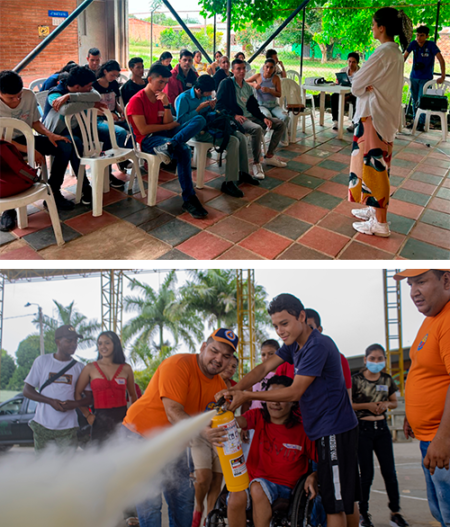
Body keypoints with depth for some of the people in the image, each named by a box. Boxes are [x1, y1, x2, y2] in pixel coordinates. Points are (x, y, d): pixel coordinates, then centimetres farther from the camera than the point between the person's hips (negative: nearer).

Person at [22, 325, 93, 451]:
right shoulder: (42, 361, 5)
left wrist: (74, 404, -15)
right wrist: (51, 401, -12)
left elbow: (90, 397, 7)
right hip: (42, 425, 0)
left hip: (68, 427, 0)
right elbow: (27, 390, 3)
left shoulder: (79, 367, 6)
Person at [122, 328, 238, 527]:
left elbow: (216, 420, -1)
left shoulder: (220, 385, -4)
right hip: (140, 433, -6)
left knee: (183, 497, 11)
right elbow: (173, 413, -33)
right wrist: (202, 432, -47)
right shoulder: (177, 365, -25)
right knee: (150, 501, -9)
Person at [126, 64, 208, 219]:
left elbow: (168, 123, 7)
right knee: (183, 150, -35)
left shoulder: (161, 96, 16)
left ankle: (169, 145, -41)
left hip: (163, 134, 7)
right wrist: (168, 126, -6)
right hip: (147, 140, -7)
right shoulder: (137, 100, -5)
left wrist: (166, 104, -9)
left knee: (199, 119, -15)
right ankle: (189, 199, -34)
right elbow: (143, 129, -14)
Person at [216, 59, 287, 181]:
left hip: (250, 116, 8)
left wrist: (264, 118, -1)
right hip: (236, 118, -8)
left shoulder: (248, 87, 18)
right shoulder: (226, 83, -2)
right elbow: (220, 104, -11)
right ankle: (256, 163, -26)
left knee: (280, 124, 3)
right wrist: (234, 115, -23)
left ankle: (269, 156, 10)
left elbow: (254, 107, 17)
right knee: (257, 129, -39)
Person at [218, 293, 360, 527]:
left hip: (334, 430, -9)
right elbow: (265, 368, 3)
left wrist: (247, 396, -20)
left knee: (334, 501, -3)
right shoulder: (294, 344, 8)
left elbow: (294, 392, -22)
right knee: (346, 499, 19)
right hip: (325, 429, 9)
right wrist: (235, 389, -13)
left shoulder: (318, 346, -22)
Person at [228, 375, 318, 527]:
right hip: (253, 479, 2)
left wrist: (314, 476, -18)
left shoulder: (303, 429, -5)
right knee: (236, 497, -28)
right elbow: (239, 421, -21)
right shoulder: (258, 417, 0)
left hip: (283, 487, -2)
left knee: (258, 487, -32)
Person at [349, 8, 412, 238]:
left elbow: (357, 83, -15)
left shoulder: (383, 53, -19)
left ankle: (380, 223, 0)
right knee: (377, 163, 17)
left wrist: (361, 88, 4)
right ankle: (376, 209, 28)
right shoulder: (396, 52, 12)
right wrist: (367, 87, -3)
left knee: (373, 163, -5)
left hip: (374, 115, -10)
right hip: (386, 113, 10)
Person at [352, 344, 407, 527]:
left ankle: (395, 512, 20)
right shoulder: (356, 379, -9)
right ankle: (363, 512, 18)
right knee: (366, 473, 2)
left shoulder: (387, 380, 5)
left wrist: (386, 404, -6)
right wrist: (367, 405, -18)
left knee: (389, 471, 5)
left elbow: (394, 402, 16)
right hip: (362, 428, -4)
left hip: (382, 428, 4)